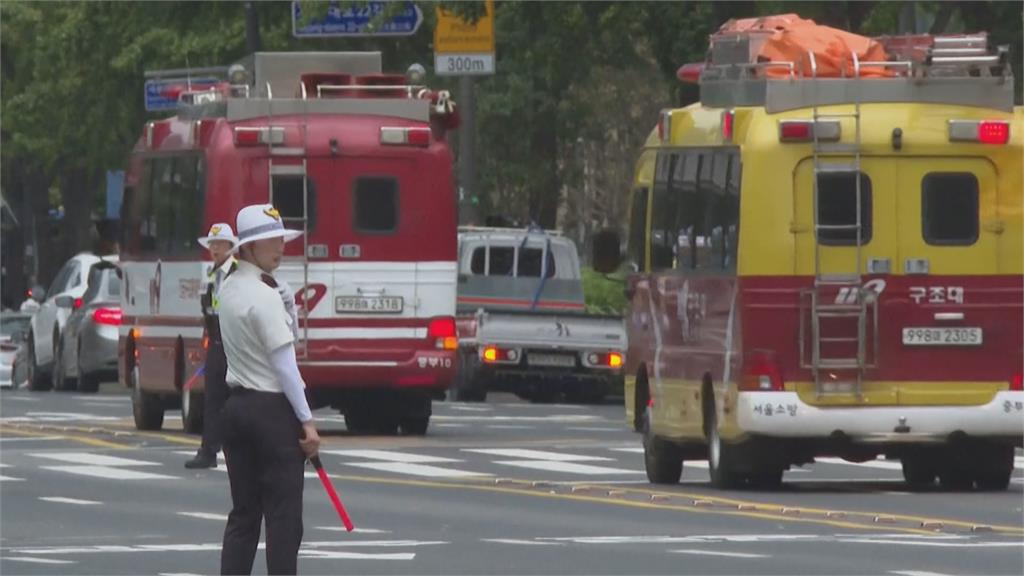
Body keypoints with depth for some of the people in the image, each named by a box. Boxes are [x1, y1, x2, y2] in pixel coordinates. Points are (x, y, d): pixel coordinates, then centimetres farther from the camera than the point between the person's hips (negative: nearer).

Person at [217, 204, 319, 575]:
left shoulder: (229, 289, 11)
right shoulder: (263, 296, -16)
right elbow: (283, 364, -17)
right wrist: (306, 420, -14)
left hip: (237, 404, 9)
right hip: (272, 407, -9)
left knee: (243, 513, 10)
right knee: (284, 517, -5)